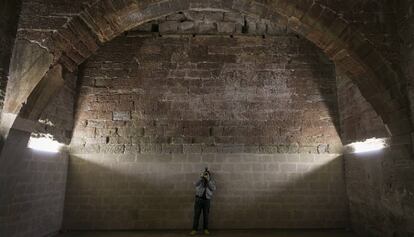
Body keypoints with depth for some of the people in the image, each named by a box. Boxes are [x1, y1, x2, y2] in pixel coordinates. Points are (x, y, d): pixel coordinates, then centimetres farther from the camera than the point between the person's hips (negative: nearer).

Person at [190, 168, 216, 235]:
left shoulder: (211, 181, 8)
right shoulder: (200, 180, 9)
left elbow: (213, 188, -10)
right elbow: (196, 184, -11)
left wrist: (208, 180, -14)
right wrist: (201, 177, -19)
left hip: (207, 199, 0)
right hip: (199, 199, 0)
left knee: (206, 215, 5)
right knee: (196, 214, -1)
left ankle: (205, 229, 16)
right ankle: (194, 229, 4)